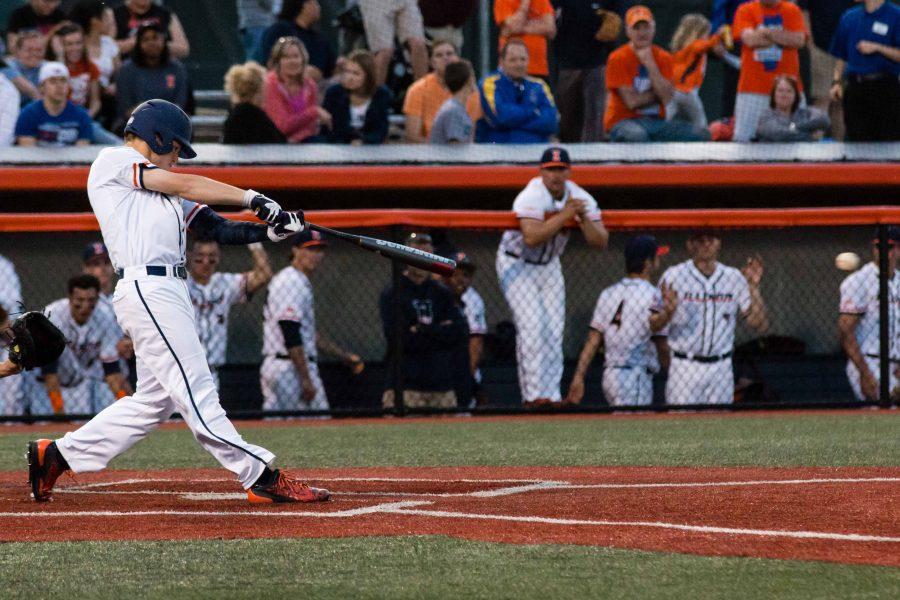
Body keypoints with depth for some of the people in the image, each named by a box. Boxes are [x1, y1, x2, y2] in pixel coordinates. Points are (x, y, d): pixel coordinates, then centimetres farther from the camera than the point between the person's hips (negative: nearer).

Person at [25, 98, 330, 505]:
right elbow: (185, 186, -3)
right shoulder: (113, 161, 4)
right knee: (195, 391, -10)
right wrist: (252, 198, -2)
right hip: (147, 289, -10)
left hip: (169, 293, 10)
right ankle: (262, 478, -14)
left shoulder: (160, 191, 27)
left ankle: (57, 455, 17)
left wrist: (269, 230, 1)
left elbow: (213, 227, 16)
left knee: (154, 400, 9)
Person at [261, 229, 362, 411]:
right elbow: (291, 338, -21)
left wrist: (345, 355, 28)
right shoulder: (292, 283, -14)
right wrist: (306, 380, -22)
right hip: (293, 368, -11)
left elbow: (308, 333, 27)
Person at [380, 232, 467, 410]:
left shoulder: (442, 294, 15)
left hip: (442, 383, 4)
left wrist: (422, 330, -6)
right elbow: (396, 338, -10)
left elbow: (461, 332, 3)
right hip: (406, 385, -4)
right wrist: (440, 330, -3)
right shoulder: (392, 294, 2)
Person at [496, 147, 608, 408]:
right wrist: (565, 215, -38)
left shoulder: (580, 198, -9)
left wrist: (583, 217, -28)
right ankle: (533, 395, -15)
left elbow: (600, 242, -12)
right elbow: (531, 237, -41)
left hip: (549, 265, 6)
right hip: (517, 264, -6)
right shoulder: (532, 197, -26)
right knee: (532, 326, -16)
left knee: (554, 331, 1)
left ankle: (551, 395, 5)